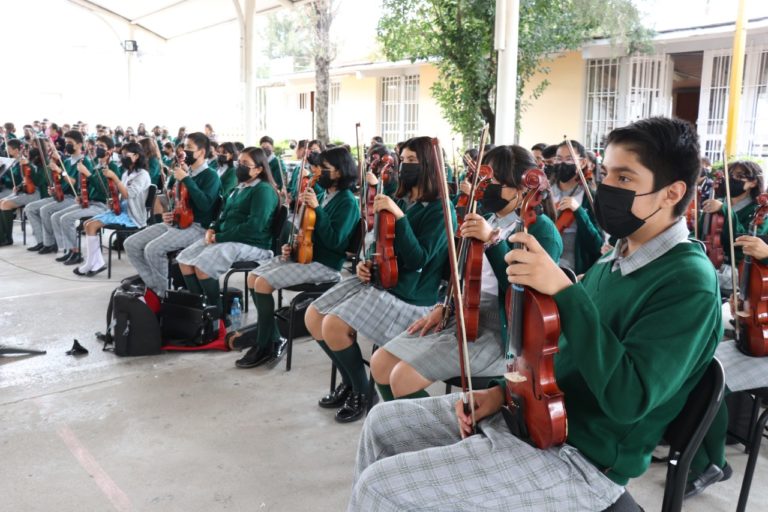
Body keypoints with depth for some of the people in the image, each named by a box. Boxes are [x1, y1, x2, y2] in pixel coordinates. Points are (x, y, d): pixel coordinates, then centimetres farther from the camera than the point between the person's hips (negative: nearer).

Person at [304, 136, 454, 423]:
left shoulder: (440, 210, -12)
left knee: (333, 326, -22)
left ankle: (364, 392, 2)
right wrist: (366, 263, 1)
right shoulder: (400, 199, 10)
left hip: (408, 294, -8)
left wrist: (399, 216, -26)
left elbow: (417, 260, -22)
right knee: (313, 318, 1)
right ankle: (352, 383, 17)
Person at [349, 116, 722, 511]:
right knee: (383, 422, 10)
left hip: (578, 459, -8)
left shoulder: (688, 283, -19)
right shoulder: (619, 255, 8)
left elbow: (629, 400, -29)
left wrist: (564, 290, -32)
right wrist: (506, 390, 3)